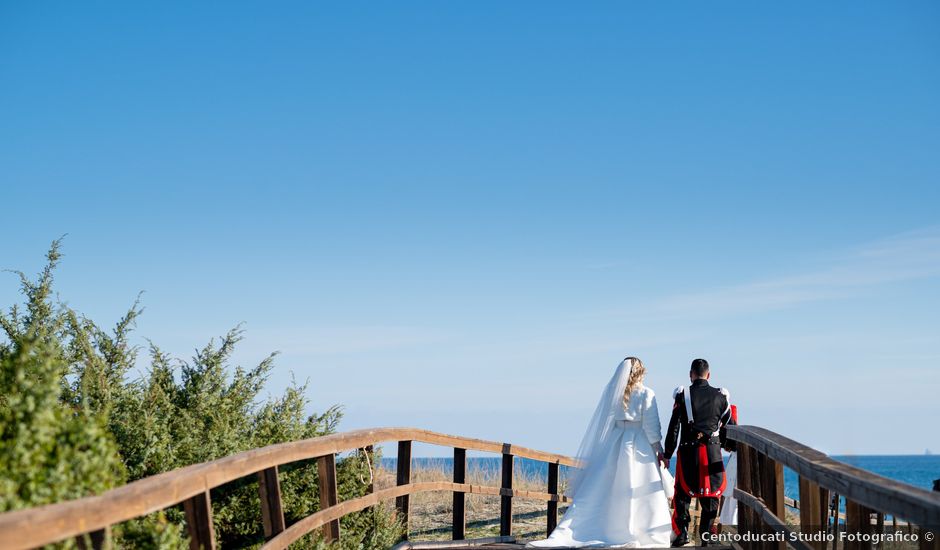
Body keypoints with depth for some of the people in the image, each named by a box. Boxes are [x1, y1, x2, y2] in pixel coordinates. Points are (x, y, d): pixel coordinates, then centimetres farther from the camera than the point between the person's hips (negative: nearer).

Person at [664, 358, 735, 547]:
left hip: (688, 451, -1)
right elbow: (729, 425, 10)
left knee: (683, 493, 8)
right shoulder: (720, 396, 4)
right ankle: (706, 535, 7)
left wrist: (667, 454, 4)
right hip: (712, 451, 1)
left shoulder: (683, 395, -2)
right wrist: (728, 445, 28)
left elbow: (674, 427, -3)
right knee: (711, 495, 8)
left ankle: (682, 532, 1)